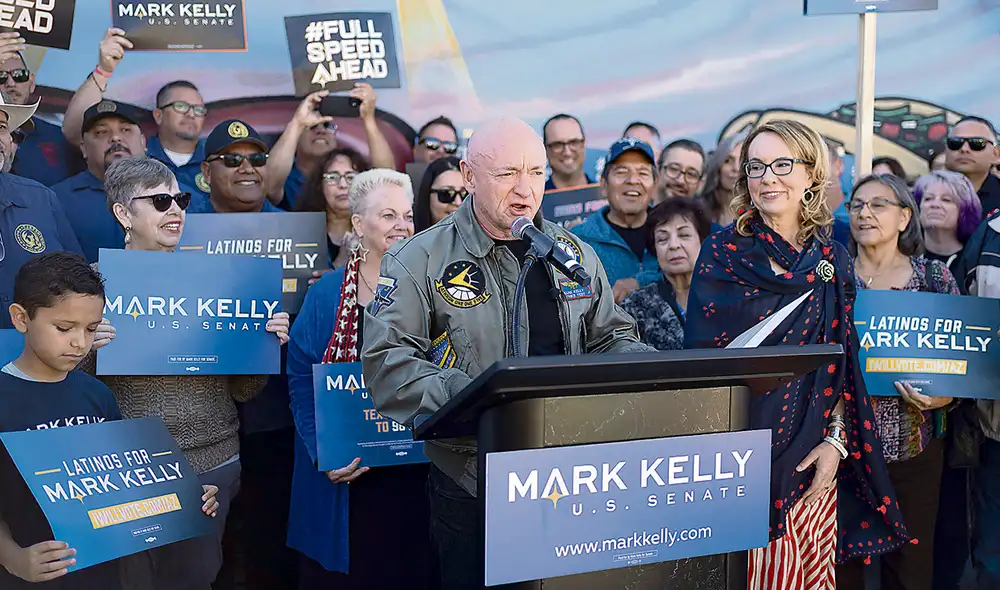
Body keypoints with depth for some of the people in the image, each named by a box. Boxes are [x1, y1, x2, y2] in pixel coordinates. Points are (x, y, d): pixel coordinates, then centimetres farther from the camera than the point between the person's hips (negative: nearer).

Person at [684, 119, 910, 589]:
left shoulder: (833, 259, 8)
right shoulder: (723, 252, -1)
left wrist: (836, 441, -5)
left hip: (816, 461, 3)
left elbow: (845, 362, 6)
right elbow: (703, 355, -7)